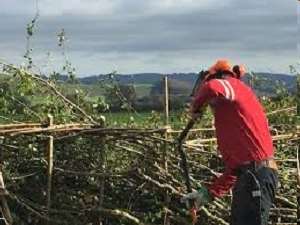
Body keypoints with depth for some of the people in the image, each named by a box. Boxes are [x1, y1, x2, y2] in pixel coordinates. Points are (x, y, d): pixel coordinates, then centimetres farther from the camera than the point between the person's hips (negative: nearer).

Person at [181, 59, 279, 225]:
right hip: (249, 175, 10)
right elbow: (234, 167, 21)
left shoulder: (234, 85, 0)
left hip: (256, 176, -10)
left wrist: (196, 108, -6)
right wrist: (209, 193, 17)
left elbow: (211, 88, -27)